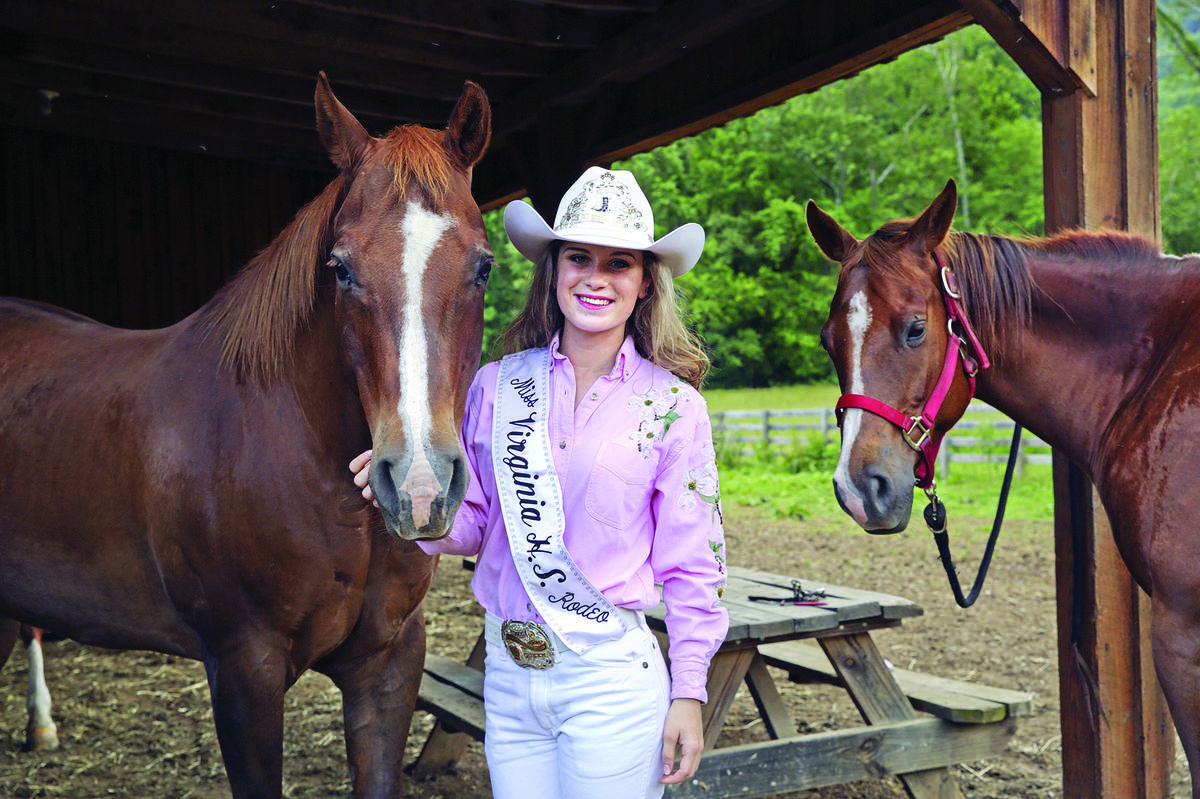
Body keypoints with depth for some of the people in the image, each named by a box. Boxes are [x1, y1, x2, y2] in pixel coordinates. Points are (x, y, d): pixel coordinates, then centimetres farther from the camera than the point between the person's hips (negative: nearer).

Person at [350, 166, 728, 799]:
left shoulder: (673, 407, -5)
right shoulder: (497, 385, 1)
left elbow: (692, 564, -2)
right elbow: (472, 526, 8)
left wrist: (688, 695, -4)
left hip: (611, 679, -3)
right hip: (506, 675, 3)